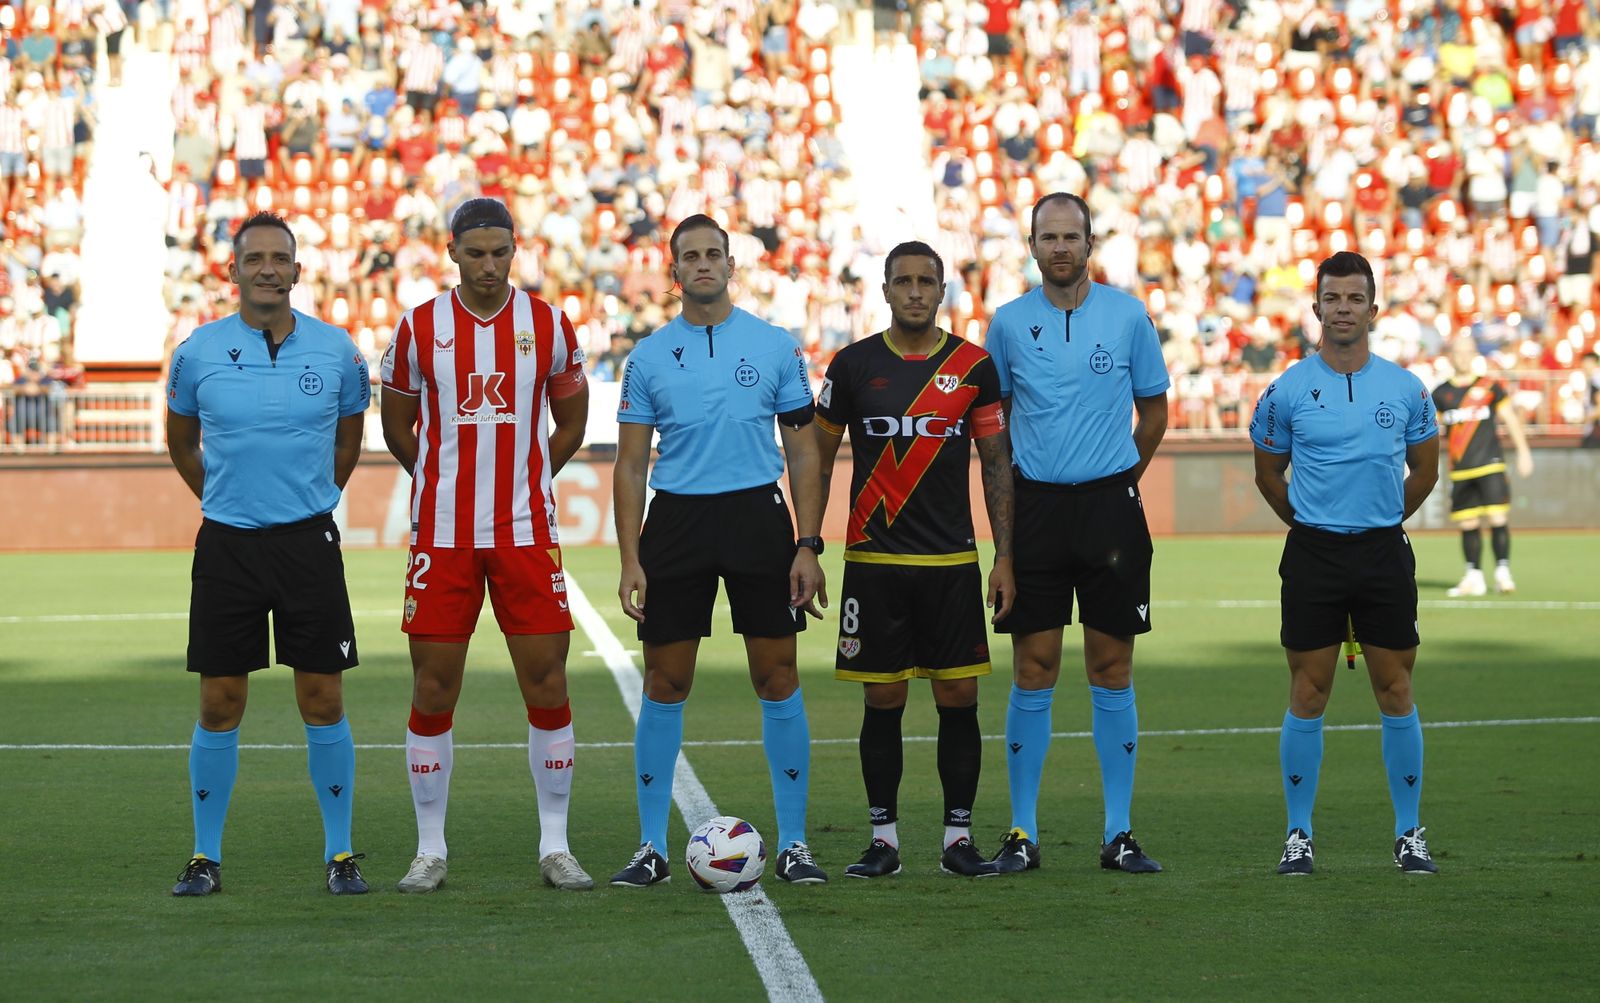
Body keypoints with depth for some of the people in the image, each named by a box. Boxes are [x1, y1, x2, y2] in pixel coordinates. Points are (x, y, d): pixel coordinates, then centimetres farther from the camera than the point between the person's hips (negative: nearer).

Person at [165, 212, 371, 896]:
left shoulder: (336, 351, 0)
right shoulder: (198, 352, -1)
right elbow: (180, 440, 16)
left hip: (309, 542, 0)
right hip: (227, 545, 0)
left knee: (323, 701, 1)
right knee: (219, 705, 3)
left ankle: (340, 853, 11)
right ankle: (206, 856, 12)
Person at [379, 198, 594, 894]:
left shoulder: (549, 326, 3)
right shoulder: (419, 329, 0)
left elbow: (571, 423, 16)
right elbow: (397, 426, 13)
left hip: (526, 532, 1)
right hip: (442, 536, 0)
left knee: (547, 685, -2)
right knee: (432, 691, 1)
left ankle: (555, 847, 7)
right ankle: (430, 852, 10)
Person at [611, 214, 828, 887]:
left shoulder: (775, 347, 3)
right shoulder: (649, 357, 5)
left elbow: (803, 452, 5)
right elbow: (630, 465, 7)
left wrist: (808, 547, -3)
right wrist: (630, 560, -3)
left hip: (758, 516, -1)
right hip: (677, 522, 1)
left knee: (778, 682, -1)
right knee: (665, 685, 1)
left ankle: (792, 843, 7)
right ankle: (651, 848, 8)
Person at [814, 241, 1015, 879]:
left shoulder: (974, 366, 4)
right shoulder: (854, 365, 3)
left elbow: (997, 463, 7)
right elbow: (820, 458, 10)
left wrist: (1004, 556, 0)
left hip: (953, 563, 1)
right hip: (874, 561, 0)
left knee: (959, 697, -1)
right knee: (883, 700, 1)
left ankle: (959, 837, 7)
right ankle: (883, 838, 8)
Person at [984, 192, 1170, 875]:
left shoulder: (1127, 316, 2)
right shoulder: (1009, 322, 4)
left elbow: (1154, 409, 12)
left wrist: (1118, 481, 11)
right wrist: (1015, 485, 11)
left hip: (1110, 505, 0)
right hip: (1035, 508, 0)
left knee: (1112, 670, 2)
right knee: (1033, 671, 0)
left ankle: (1118, 833, 7)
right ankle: (1022, 833, 5)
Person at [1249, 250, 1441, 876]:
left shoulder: (1405, 389, 2)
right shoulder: (1288, 391, -1)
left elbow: (1424, 471, 15)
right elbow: (1268, 474, 12)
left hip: (1384, 552, 1)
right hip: (1313, 555, -1)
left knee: (1395, 692, 2)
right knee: (1307, 696, 0)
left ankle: (1409, 832, 10)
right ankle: (1299, 833, 8)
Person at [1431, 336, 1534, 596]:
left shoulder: (1491, 387, 5)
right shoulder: (1441, 393, 9)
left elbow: (1510, 419, 7)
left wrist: (1523, 452, 3)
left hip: (1491, 466, -2)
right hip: (1460, 471, 2)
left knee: (1498, 518, -10)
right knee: (1467, 524, 3)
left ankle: (1503, 572, -3)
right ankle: (1474, 576, 11)